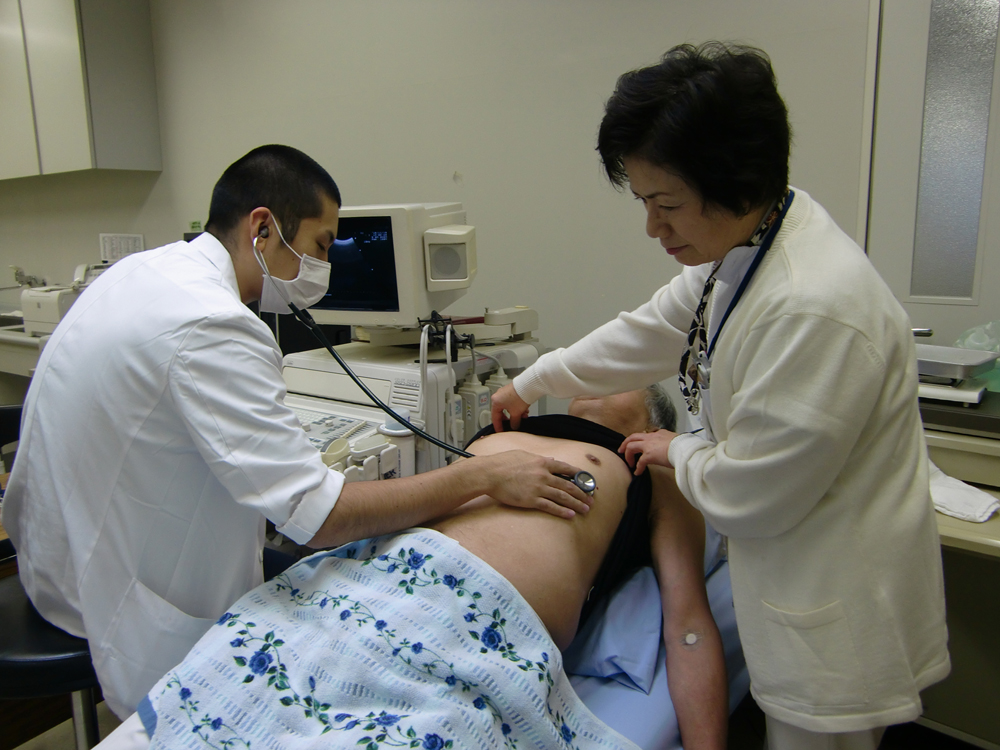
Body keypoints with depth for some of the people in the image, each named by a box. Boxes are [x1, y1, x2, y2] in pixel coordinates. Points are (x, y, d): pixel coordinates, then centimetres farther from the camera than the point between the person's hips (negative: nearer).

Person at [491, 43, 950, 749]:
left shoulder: (817, 308, -34)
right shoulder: (741, 247, -5)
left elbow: (746, 493, -25)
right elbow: (651, 331, 11)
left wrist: (679, 451, -3)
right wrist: (532, 382, 20)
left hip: (838, 616, -8)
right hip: (794, 581, 8)